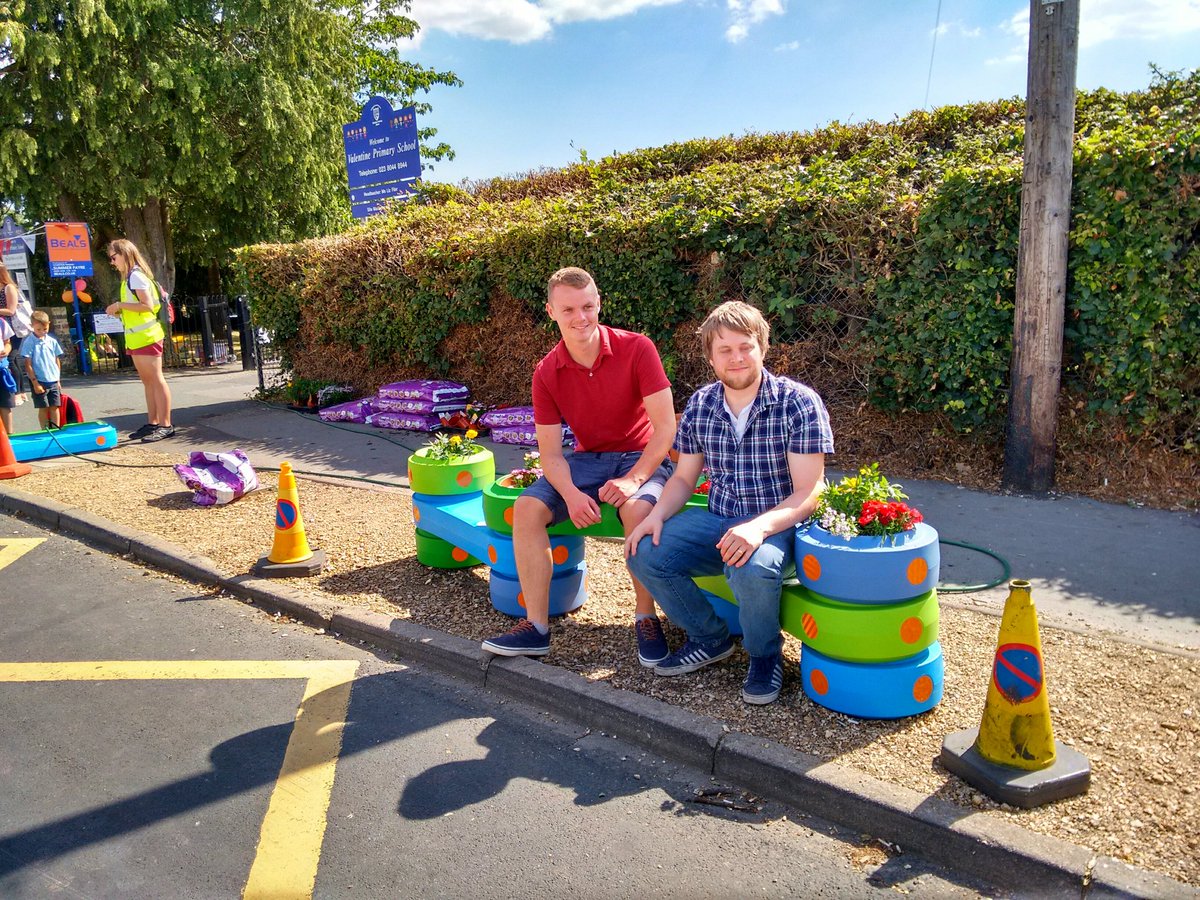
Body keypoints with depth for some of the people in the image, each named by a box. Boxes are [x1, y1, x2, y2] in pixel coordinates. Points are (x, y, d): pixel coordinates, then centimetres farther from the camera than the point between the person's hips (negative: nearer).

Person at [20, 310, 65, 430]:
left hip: (53, 381, 4)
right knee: (43, 408, 2)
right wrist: (35, 383, -12)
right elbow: (28, 365, -9)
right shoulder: (29, 342, -7)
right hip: (39, 381, -4)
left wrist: (58, 379, 8)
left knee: (55, 407, 6)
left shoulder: (52, 341, 5)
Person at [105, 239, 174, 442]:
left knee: (156, 380, -8)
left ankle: (165, 425, -7)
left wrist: (120, 305, -15)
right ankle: (152, 423, 16)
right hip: (137, 337, 10)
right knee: (147, 381, 11)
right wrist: (119, 311, 9)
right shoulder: (130, 277, 17)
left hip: (146, 336, -10)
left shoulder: (135, 276, -12)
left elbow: (147, 305, -20)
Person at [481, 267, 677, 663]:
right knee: (527, 508, -18)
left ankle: (645, 618, -13)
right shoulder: (547, 373, -4)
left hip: (641, 458, -4)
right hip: (586, 459, 4)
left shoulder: (636, 349, -14)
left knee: (638, 510, -36)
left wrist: (634, 479, -27)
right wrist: (571, 494, -26)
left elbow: (665, 427, -15)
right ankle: (537, 626, -10)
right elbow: (550, 452, -6)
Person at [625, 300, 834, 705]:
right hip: (717, 519, 5)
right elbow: (683, 478, 10)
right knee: (644, 554, -17)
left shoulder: (799, 403, -13)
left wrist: (759, 528, -34)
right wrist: (657, 515, -11)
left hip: (777, 524, -5)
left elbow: (807, 494, -16)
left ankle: (765, 654, -2)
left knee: (753, 569, -38)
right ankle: (710, 638, 9)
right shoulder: (700, 405, 2)